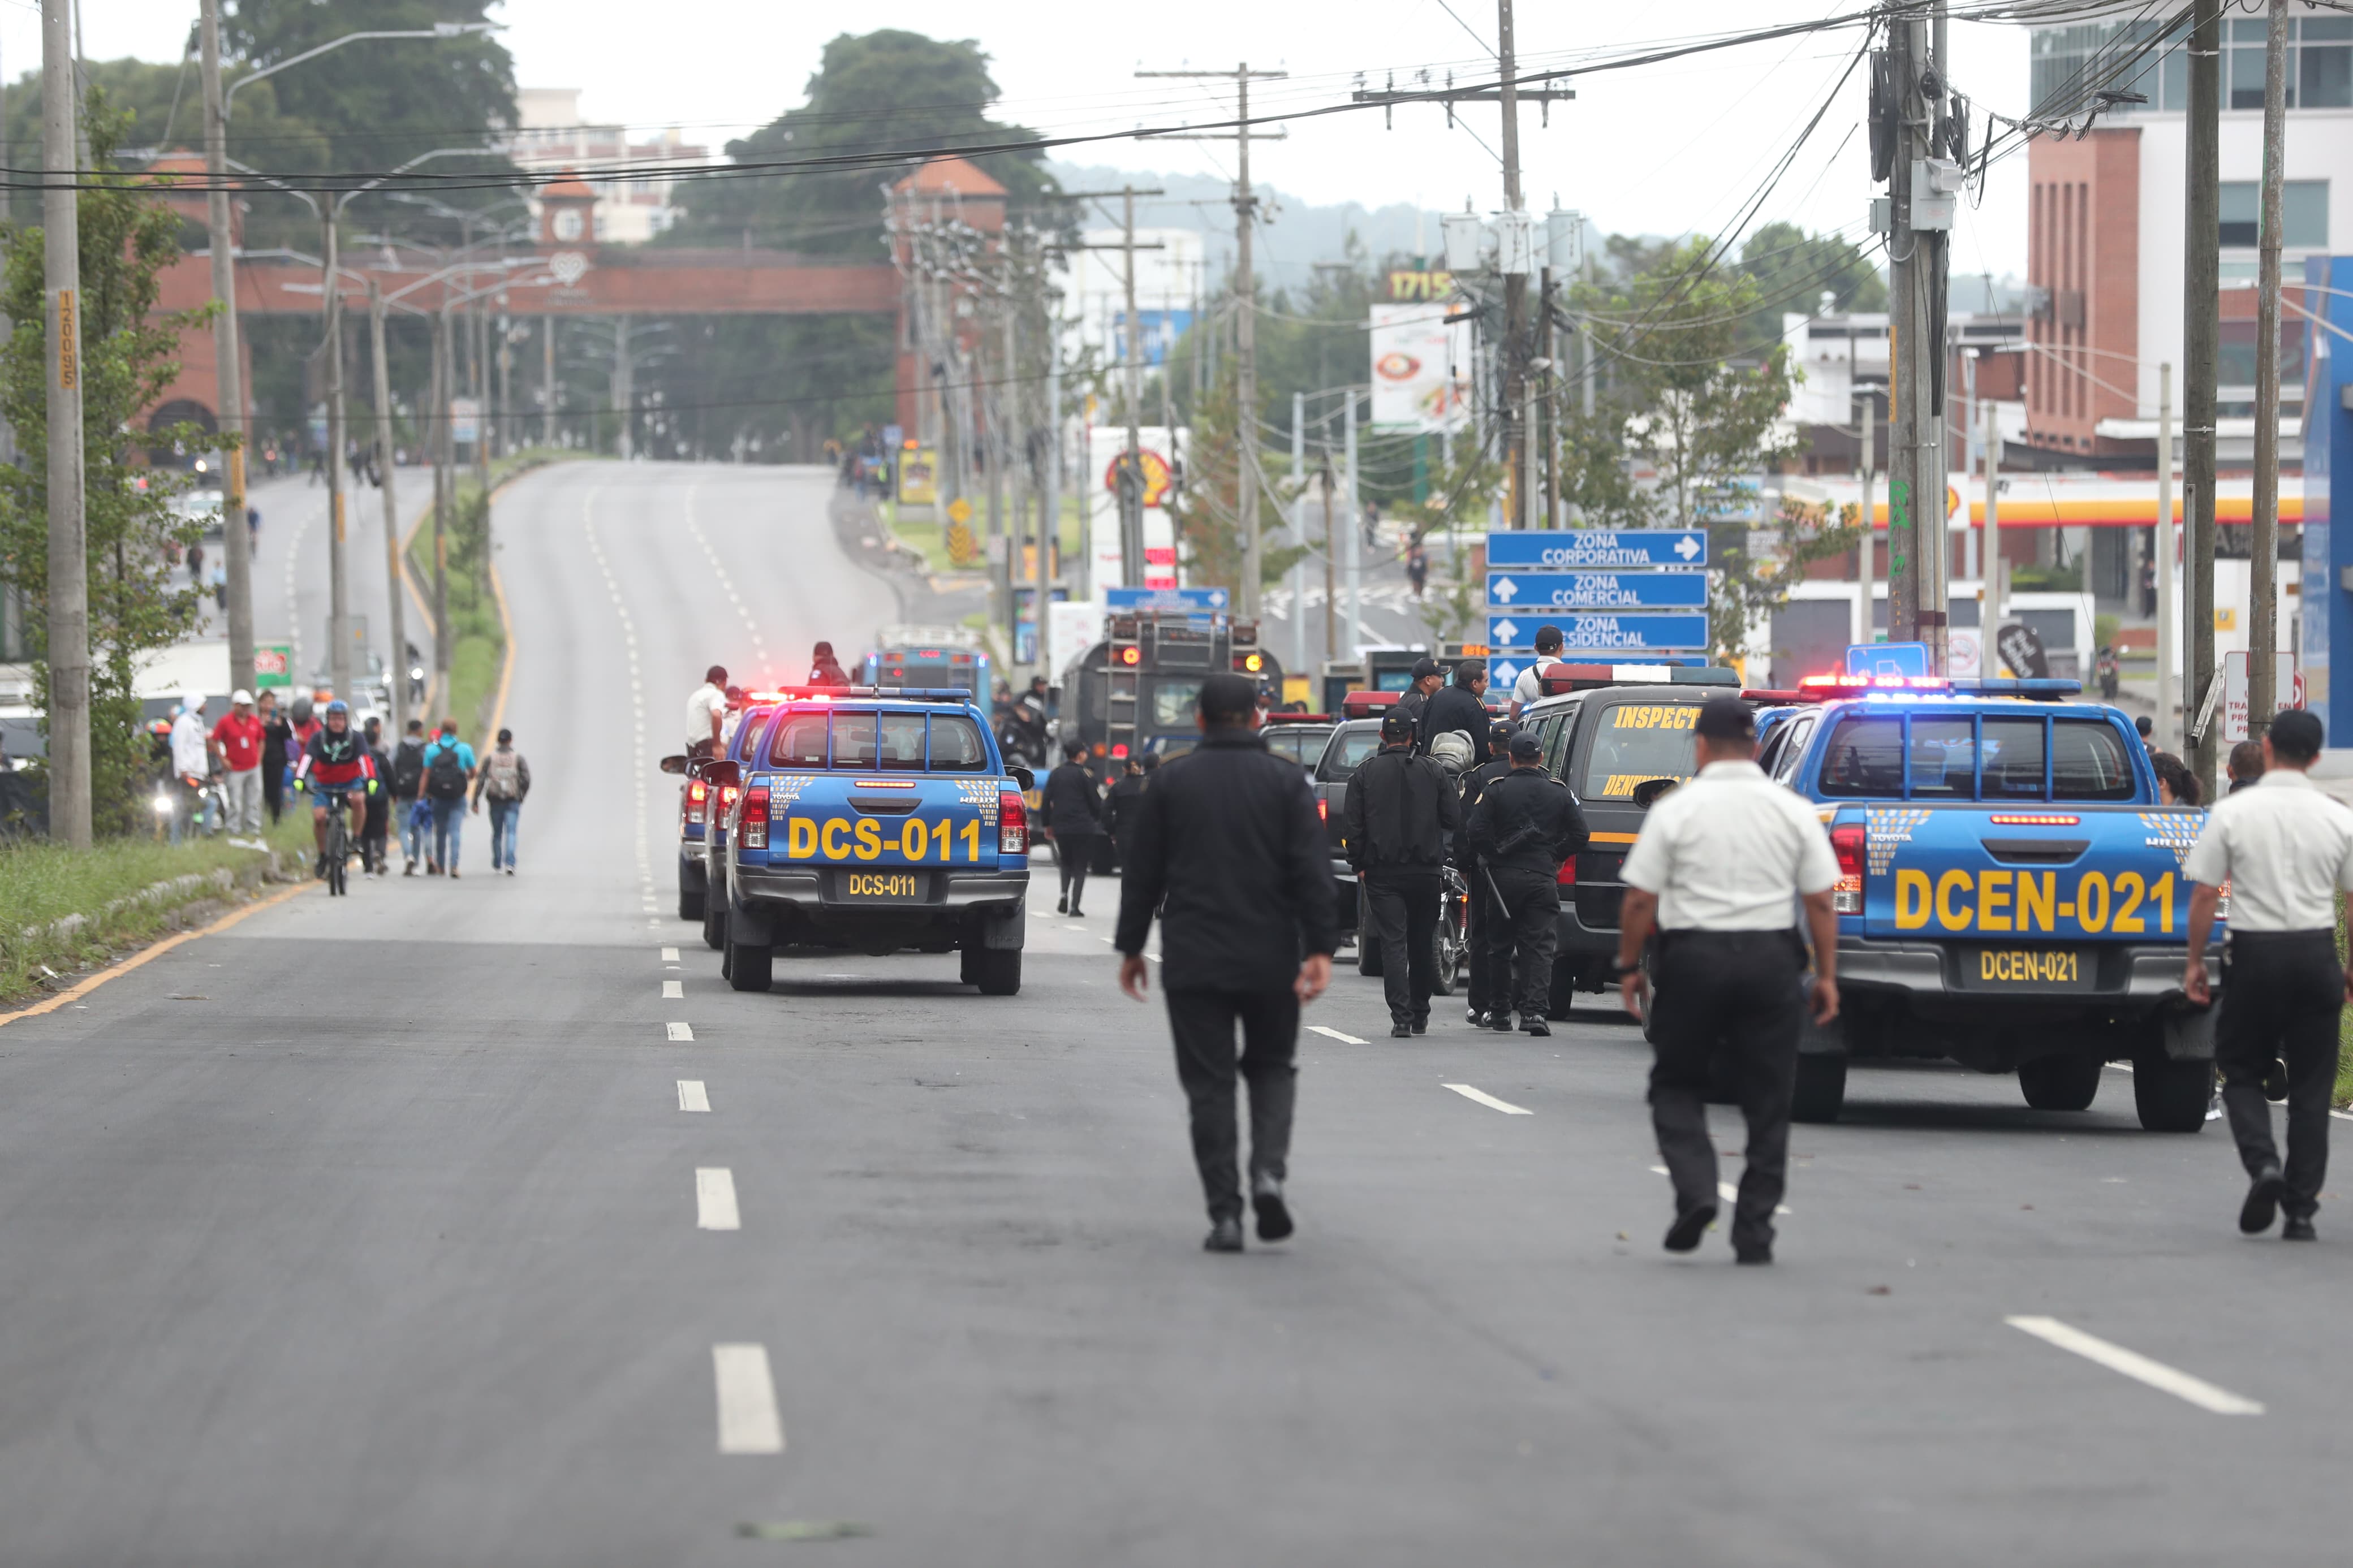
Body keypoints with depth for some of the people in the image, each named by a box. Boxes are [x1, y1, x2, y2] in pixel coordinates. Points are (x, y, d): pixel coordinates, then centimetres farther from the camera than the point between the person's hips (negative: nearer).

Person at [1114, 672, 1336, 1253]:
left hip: (1193, 962, 0)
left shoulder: (1172, 781, 3)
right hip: (1270, 961, 0)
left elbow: (1142, 873, 5)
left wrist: (1131, 947, 12)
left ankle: (1224, 1211, -3)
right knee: (1272, 1068, 17)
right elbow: (1313, 871, -8)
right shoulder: (1286, 780, 1)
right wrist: (1319, 950, -10)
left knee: (1209, 1083, 3)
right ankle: (1269, 1173, -7)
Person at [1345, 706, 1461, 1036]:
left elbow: (1351, 824, -4)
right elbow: (1454, 818, 0)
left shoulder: (1365, 773, -2)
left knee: (1393, 944, -4)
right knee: (1422, 944, 14)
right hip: (1425, 871, 1)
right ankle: (1420, 1015, 22)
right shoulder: (1431, 771, 0)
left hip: (1383, 872, -1)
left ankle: (1401, 1018, -15)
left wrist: (1359, 864, 6)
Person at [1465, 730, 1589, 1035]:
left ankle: (1500, 1013, 16)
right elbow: (1579, 835, 1)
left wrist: (1495, 856, 4)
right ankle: (1535, 1009, -17)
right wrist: (1554, 856, 11)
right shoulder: (1559, 792, 4)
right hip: (1543, 878, 0)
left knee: (1500, 947, 12)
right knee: (1539, 947, -2)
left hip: (1504, 877, 0)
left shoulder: (1497, 790, -2)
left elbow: (1477, 832, -11)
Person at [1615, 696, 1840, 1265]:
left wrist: (1629, 967, 7)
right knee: (1767, 1100, 8)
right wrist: (1827, 974, 8)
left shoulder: (1676, 809, -3)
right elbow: (1821, 901, 2)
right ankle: (1754, 1231, 6)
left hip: (1693, 956, -2)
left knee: (1677, 1086, 13)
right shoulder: (1794, 810, 3)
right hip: (1771, 957, 2)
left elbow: (1641, 900, -3)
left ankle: (1695, 1191, -9)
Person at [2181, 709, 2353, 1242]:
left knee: (2241, 1071, 13)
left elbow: (2204, 894, -5)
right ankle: (2301, 1210, 7)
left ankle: (2262, 1163, -12)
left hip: (2254, 953, -2)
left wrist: (2195, 961, 5)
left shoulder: (2232, 812, -5)